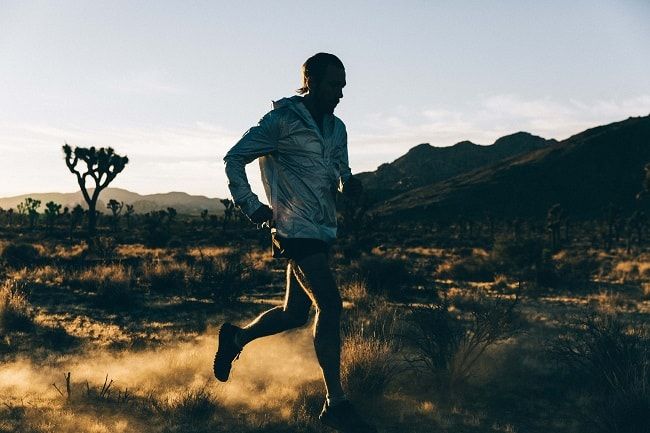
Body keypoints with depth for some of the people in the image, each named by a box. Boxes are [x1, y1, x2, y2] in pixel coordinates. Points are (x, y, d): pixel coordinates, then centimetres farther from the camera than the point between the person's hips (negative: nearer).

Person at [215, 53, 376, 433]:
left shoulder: (336, 128, 14)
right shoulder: (281, 121, -8)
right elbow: (234, 158, -5)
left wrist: (349, 182, -3)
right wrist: (252, 206, -12)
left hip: (322, 233, 8)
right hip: (296, 230, -8)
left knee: (295, 314, 13)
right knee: (330, 304, -16)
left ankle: (236, 337, 38)